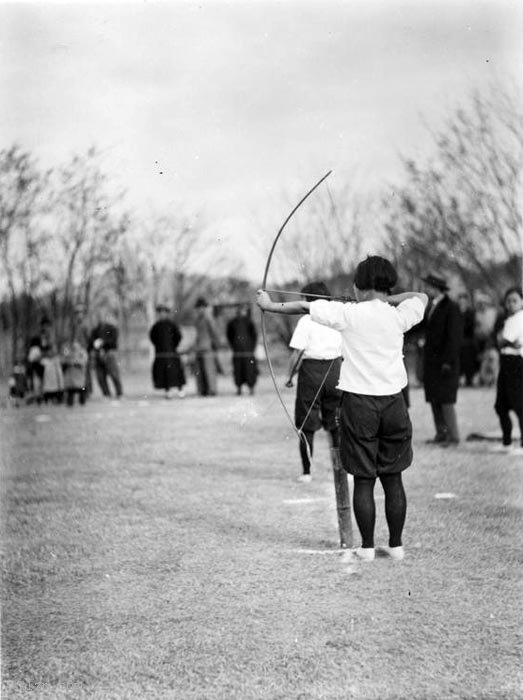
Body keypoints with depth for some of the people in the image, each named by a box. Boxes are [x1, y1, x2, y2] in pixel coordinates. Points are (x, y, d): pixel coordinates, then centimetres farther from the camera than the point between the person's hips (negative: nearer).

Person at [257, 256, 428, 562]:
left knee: (364, 480, 3)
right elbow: (421, 296, 21)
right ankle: (396, 545, 13)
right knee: (393, 479, 9)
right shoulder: (399, 317, -1)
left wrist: (270, 305, 14)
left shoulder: (349, 313, -8)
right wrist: (386, 299, 19)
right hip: (393, 402, 3)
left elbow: (303, 306, 0)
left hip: (359, 401, -2)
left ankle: (367, 547, 6)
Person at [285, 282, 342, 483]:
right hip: (334, 370, 4)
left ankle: (307, 472, 3)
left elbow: (297, 354, -12)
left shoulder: (306, 321, -9)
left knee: (307, 427, 3)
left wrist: (290, 376, -3)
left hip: (311, 370, -4)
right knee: (336, 425, 14)